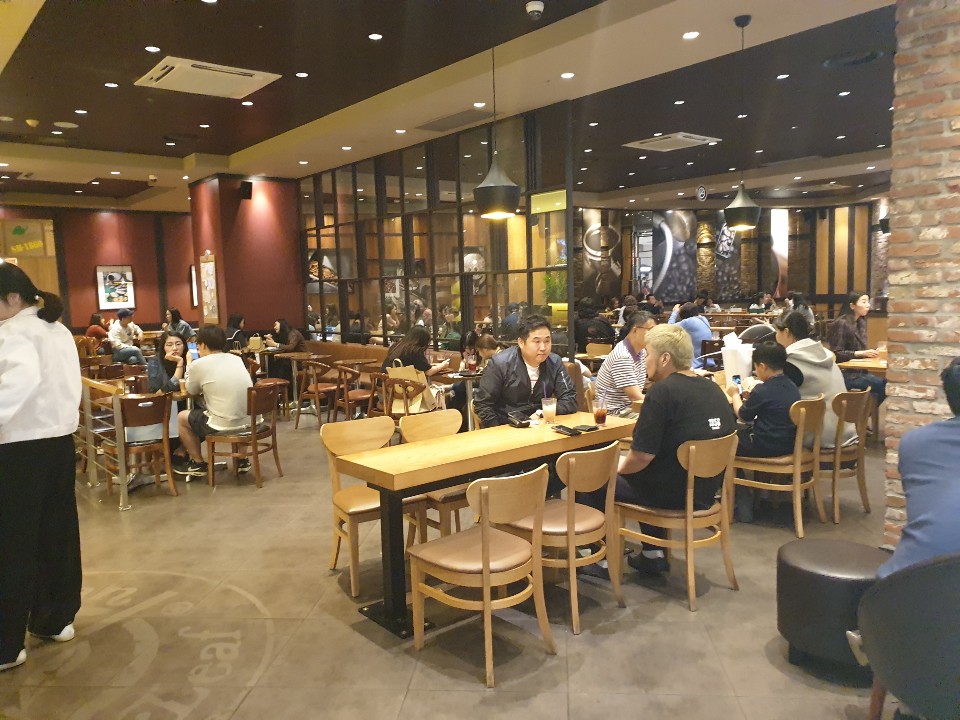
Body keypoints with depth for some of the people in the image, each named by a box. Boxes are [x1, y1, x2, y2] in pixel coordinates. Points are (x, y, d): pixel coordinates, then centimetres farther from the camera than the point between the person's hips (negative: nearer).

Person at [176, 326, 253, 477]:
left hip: (223, 426, -5)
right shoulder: (237, 359, 9)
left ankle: (198, 464, 30)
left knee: (181, 417, 20)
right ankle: (242, 459, 38)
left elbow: (192, 391, 13)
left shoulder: (198, 364, -6)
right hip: (249, 422, 5)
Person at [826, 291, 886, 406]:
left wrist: (869, 352, -1)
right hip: (845, 373, -8)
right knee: (883, 385, -21)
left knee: (886, 384, -15)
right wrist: (861, 354, -21)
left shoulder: (861, 322, 12)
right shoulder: (841, 324, -14)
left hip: (859, 370, 8)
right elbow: (836, 354, -16)